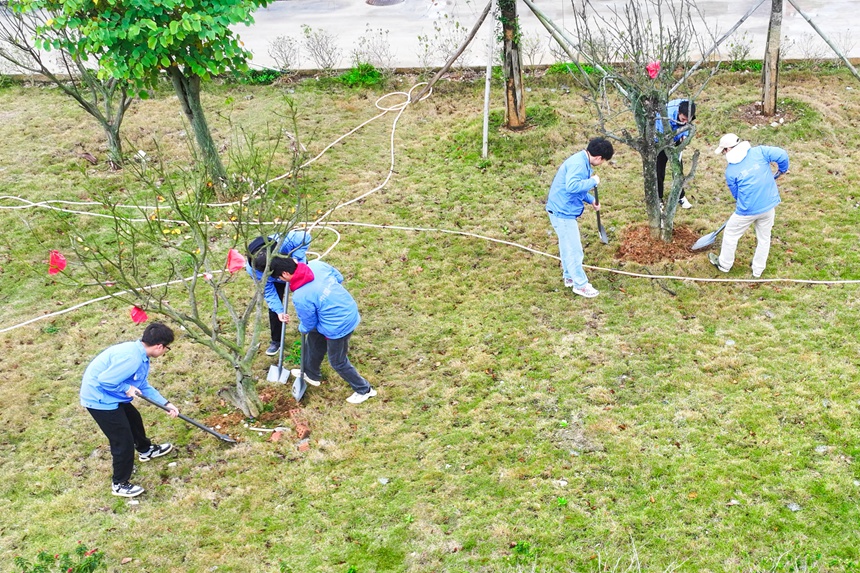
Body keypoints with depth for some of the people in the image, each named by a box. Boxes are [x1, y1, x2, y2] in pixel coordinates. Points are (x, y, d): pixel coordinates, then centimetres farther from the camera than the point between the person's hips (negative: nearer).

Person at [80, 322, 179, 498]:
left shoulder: (140, 355, 2)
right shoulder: (131, 358, -31)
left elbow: (144, 386, 13)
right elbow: (105, 380, -31)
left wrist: (166, 404, 12)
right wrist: (127, 388, -17)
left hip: (111, 397, 11)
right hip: (99, 399, -10)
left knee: (134, 419, 30)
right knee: (124, 442, -3)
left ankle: (145, 450, 57)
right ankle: (119, 484, 14)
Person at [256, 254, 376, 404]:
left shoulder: (300, 297, -30)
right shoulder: (317, 264, -14)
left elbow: (308, 324, -11)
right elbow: (339, 277, 5)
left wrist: (302, 329, 13)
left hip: (339, 327, -8)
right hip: (349, 311, 8)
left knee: (338, 362, 17)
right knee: (314, 340, 29)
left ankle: (364, 390, 35)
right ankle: (311, 374, 52)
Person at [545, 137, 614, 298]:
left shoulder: (582, 161, 9)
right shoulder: (578, 164, -23)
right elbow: (572, 186, -37)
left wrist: (591, 200, 14)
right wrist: (593, 181, -25)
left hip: (562, 210, 11)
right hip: (563, 212, -11)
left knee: (567, 246, 23)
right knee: (574, 249, -1)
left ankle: (569, 277, 38)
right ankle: (580, 285, 9)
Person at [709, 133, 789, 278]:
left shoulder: (730, 171, -9)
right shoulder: (759, 152, -8)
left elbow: (736, 194, 3)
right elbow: (782, 155, -15)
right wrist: (782, 170, 6)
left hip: (747, 210, -3)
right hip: (769, 205, 3)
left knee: (731, 234, 21)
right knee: (764, 238, 21)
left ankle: (724, 265, 37)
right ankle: (758, 270, 35)